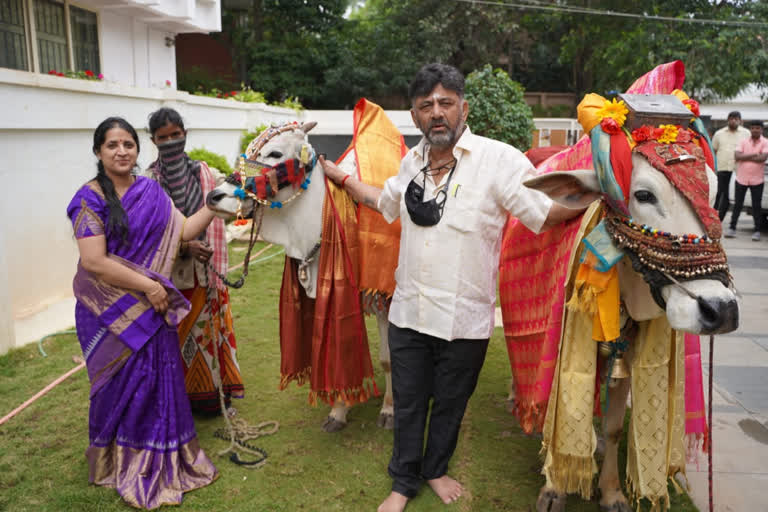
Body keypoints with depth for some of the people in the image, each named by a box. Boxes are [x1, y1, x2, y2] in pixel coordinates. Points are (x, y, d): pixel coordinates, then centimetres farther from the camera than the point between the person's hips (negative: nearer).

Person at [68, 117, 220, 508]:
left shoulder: (151, 191, 5)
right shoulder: (90, 198, -12)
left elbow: (184, 231, -1)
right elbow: (93, 262, -20)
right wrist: (148, 286, -18)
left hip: (153, 305, 5)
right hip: (110, 311, -5)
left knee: (160, 377, 10)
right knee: (123, 383, 7)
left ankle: (161, 459, 30)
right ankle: (118, 460, 30)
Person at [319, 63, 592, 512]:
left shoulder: (498, 159, -13)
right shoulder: (413, 161, 6)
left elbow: (546, 212, -15)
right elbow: (387, 202, 24)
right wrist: (334, 173, 23)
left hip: (464, 319, -4)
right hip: (409, 311, 4)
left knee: (450, 403, 17)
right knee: (408, 403, 17)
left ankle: (436, 469, 44)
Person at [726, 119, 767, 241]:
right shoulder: (743, 142, 4)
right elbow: (737, 156, -10)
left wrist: (745, 157, -11)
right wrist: (753, 155, -16)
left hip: (757, 180, -2)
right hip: (741, 178, 2)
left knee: (756, 206, 4)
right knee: (737, 204, 7)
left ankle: (757, 231, 11)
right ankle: (732, 228, 14)